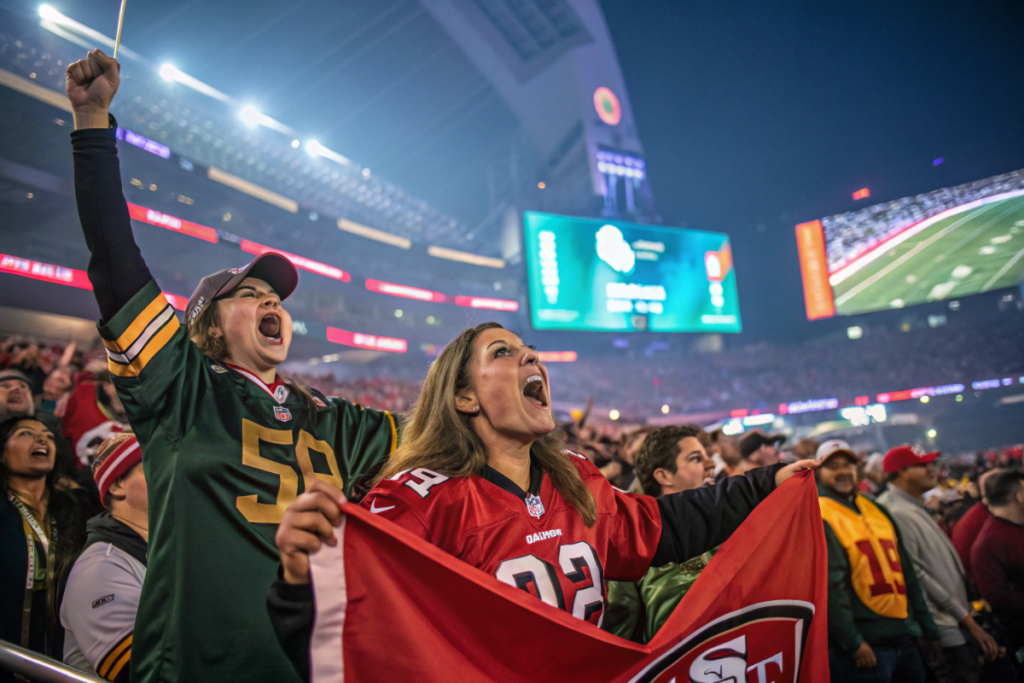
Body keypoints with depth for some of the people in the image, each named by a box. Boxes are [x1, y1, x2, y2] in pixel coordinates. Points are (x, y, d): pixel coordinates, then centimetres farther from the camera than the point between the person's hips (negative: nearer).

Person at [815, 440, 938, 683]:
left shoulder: (876, 509, 14)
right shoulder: (819, 518, -9)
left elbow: (905, 571, 16)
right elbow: (830, 584, -15)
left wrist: (928, 629, 15)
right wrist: (853, 642, -18)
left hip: (905, 636, 7)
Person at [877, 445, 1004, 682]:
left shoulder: (918, 509, 13)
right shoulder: (896, 513, -17)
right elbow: (917, 576, -19)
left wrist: (968, 614, 14)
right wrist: (966, 618, -13)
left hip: (956, 623, 10)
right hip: (941, 628, -10)